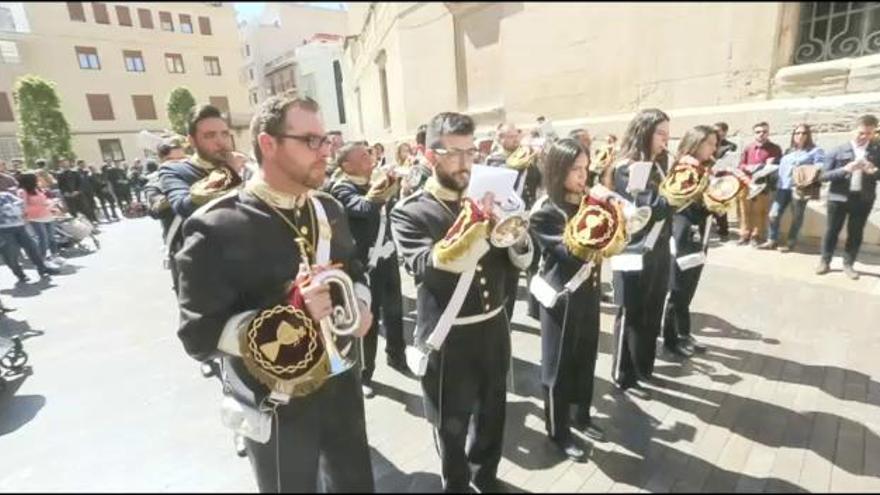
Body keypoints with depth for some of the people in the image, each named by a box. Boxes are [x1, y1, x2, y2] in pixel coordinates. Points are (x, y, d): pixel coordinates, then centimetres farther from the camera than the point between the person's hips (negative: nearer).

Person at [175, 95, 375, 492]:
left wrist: (360, 307, -7)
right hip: (276, 405, -5)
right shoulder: (217, 228, -19)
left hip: (341, 385, 6)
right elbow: (199, 336, -18)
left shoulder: (329, 210, 1)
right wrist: (289, 315, -31)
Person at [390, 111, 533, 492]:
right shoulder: (409, 212, -10)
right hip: (448, 337, -5)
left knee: (492, 413, 24)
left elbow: (522, 260, 4)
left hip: (494, 327, 5)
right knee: (451, 424, 15)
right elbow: (426, 266, -27)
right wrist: (469, 228, -40)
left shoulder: (485, 199, 4)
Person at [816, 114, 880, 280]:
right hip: (839, 197, -2)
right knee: (832, 230, 6)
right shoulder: (838, 151, -3)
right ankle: (825, 261, 17)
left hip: (863, 199, 2)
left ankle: (848, 264, 19)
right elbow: (824, 176, -6)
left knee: (856, 233, 8)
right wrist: (845, 169, -21)